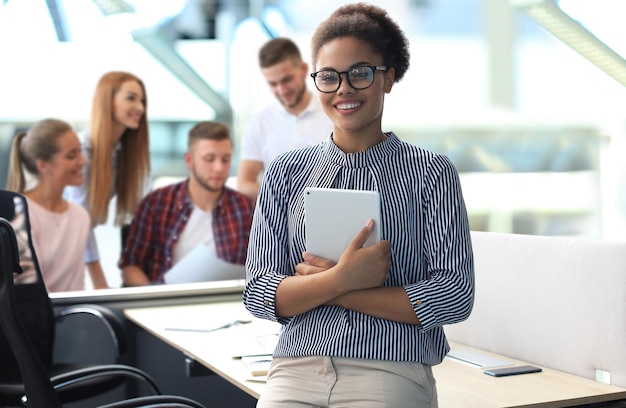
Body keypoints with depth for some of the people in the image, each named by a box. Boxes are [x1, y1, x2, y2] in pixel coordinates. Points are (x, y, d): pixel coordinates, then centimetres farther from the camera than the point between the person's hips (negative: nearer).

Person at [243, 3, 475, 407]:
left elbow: (454, 295, -5)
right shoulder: (286, 173, 10)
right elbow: (258, 294, 4)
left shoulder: (431, 173, 4)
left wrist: (333, 291, -7)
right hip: (294, 372, 2)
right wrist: (340, 278, -13)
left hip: (391, 373, -2)